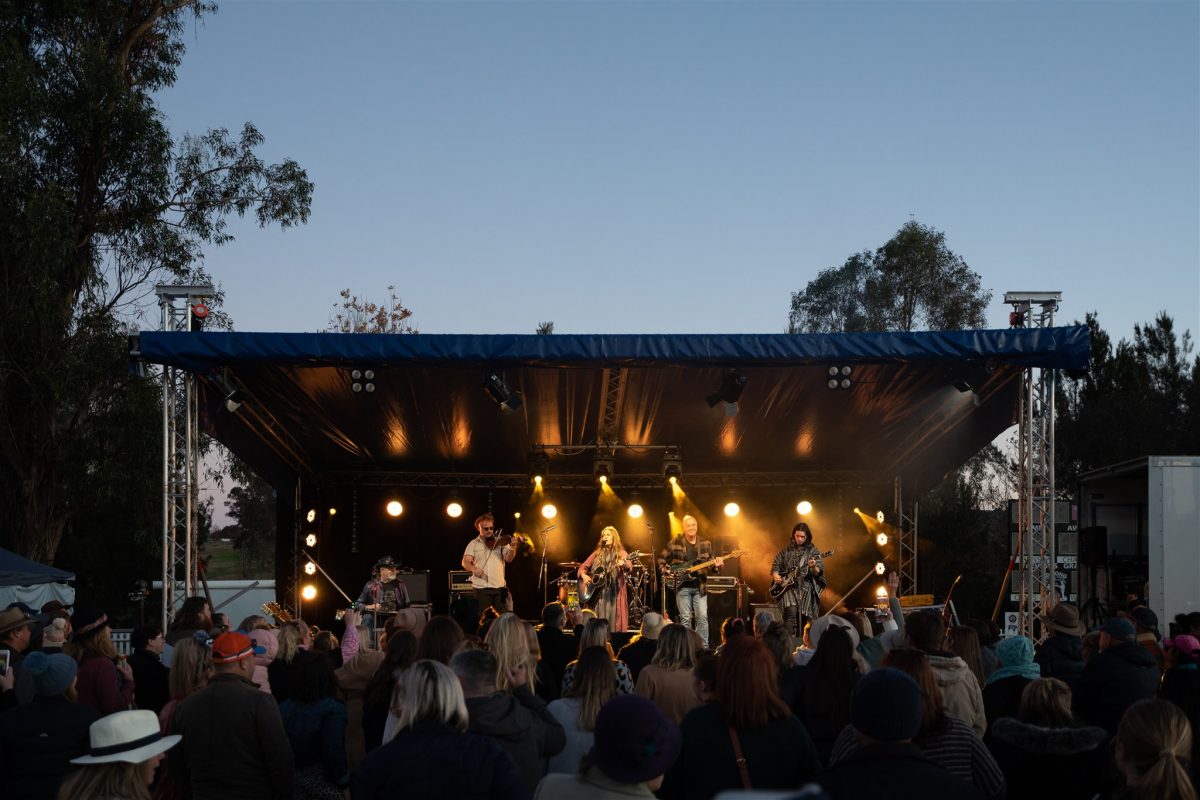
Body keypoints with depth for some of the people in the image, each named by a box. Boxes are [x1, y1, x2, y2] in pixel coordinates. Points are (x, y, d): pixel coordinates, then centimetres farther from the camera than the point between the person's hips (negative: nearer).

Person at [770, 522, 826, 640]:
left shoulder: (813, 551, 5)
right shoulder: (786, 550, 11)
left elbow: (818, 573, -3)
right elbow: (776, 565, 18)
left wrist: (813, 568, -25)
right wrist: (776, 576, -2)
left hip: (806, 588, 0)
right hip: (788, 587, 0)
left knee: (805, 618, -4)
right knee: (791, 612, -22)